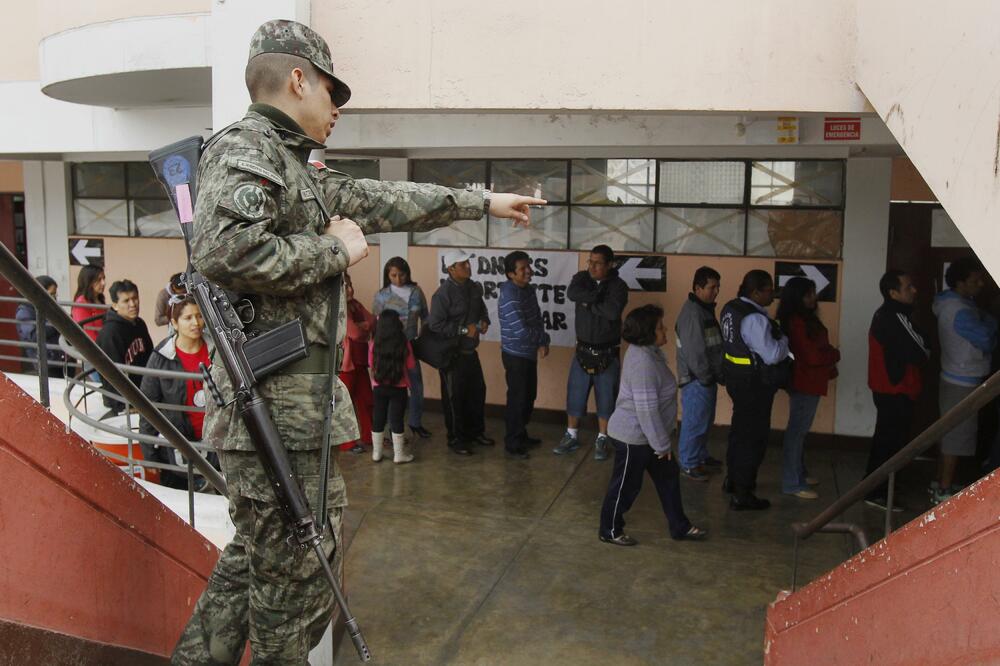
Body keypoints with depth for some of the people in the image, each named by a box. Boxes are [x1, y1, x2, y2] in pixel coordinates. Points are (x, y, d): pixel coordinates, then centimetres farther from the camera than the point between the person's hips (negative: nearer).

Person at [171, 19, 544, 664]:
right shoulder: (245, 147, -9)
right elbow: (222, 249, -27)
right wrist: (334, 251, -14)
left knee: (259, 555, 20)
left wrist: (482, 201, 30)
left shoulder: (295, 169, 20)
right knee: (301, 568, 1)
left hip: (293, 403, 10)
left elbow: (385, 200, 25)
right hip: (279, 408, -10)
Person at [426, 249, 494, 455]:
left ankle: (476, 431, 35)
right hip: (452, 353, -8)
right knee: (454, 397, 3)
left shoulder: (474, 287, 5)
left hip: (470, 351, 8)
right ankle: (455, 439, 17)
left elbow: (481, 308, 23)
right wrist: (464, 330, -22)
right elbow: (435, 324, -22)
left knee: (477, 391, 17)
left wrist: (484, 321, 1)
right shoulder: (443, 293, -19)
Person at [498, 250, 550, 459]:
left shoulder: (529, 289, 4)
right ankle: (512, 444, 13)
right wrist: (544, 338, -12)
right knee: (517, 399, 0)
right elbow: (521, 330, -28)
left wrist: (541, 343, -6)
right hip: (516, 355, -9)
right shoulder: (510, 297, -24)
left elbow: (537, 318, 10)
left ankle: (521, 435, 34)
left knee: (529, 397, 18)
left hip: (529, 353, 9)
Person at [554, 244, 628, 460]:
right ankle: (571, 436, 24)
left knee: (606, 398, 7)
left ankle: (602, 440, 21)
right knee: (575, 395, 8)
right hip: (583, 350, 3)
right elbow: (571, 294, -22)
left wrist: (588, 302, -18)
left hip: (607, 353, -2)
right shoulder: (582, 278, -1)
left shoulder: (618, 285, -11)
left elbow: (613, 311, -28)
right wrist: (598, 296, -24)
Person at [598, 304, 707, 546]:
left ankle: (680, 526, 33)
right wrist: (662, 444, -19)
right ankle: (610, 531, 27)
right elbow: (646, 409, -28)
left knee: (668, 476, 18)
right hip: (633, 436, -10)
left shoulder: (649, 352, 2)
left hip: (646, 434, 10)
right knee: (626, 485, 8)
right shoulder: (642, 361, -29)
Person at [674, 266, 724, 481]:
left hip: (707, 376, 10)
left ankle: (701, 456, 33)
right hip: (697, 378, -10)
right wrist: (706, 378, -17)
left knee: (705, 420, 19)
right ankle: (688, 464, 9)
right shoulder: (692, 313, -21)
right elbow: (694, 351, -23)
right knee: (695, 422, -2)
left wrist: (716, 374, 14)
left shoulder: (705, 309, 12)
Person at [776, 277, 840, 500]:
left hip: (809, 381, 10)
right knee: (797, 430, -6)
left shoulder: (806, 319, 11)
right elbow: (813, 356, -22)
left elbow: (818, 347, 15)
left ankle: (799, 473, 31)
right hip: (805, 383, -10)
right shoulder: (797, 322, -20)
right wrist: (835, 354, -5)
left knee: (800, 429, 18)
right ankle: (792, 484, -1)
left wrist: (829, 356, -4)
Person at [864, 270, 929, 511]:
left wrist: (919, 348, -3)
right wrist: (927, 350, 2)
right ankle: (877, 494, 7)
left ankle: (873, 487, 29)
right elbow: (920, 354, -19)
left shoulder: (884, 314, 11)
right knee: (892, 442, -1)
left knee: (884, 440, 19)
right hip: (897, 391, -10)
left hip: (885, 388, 10)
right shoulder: (896, 318, -21)